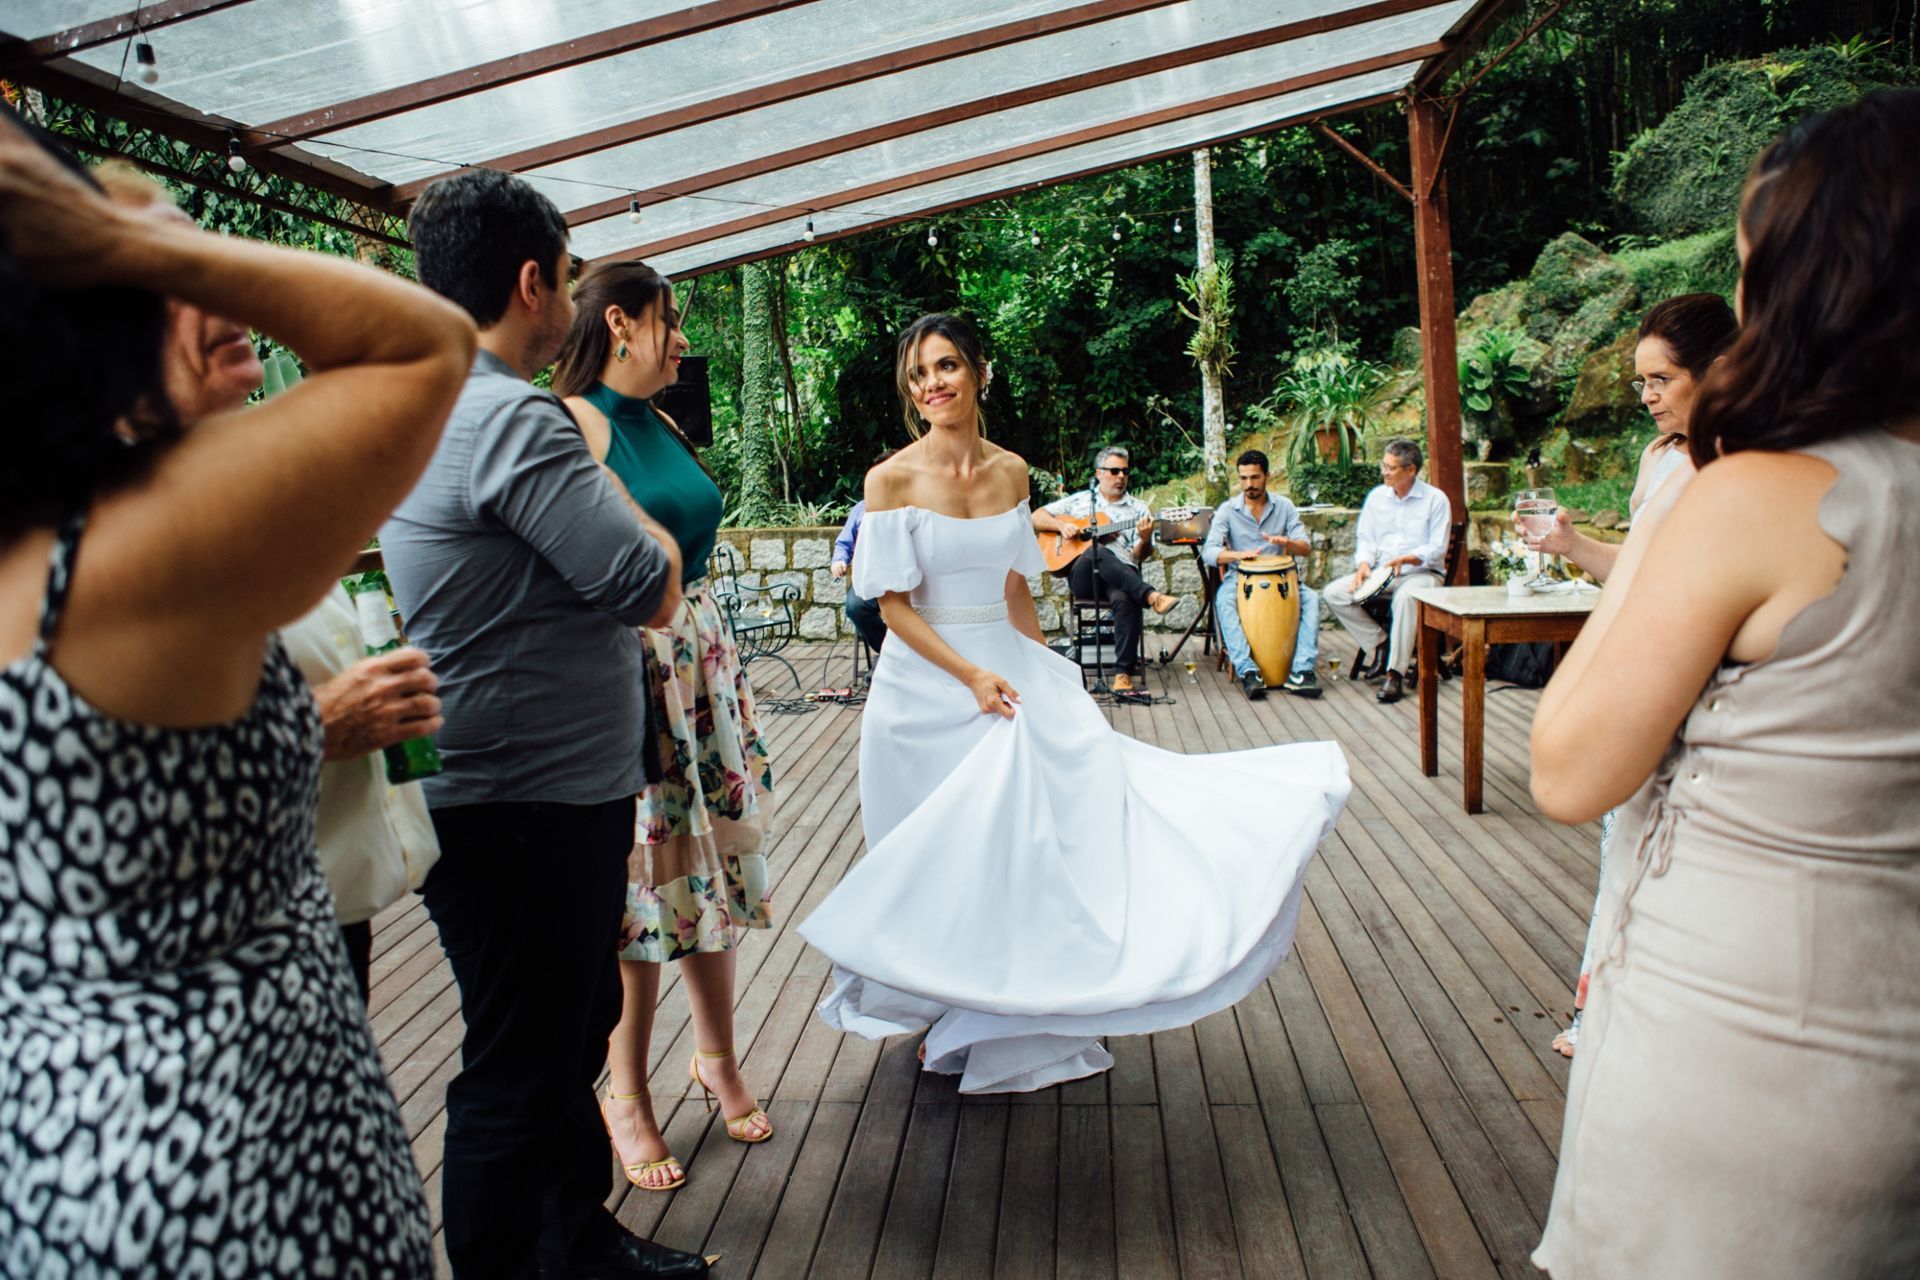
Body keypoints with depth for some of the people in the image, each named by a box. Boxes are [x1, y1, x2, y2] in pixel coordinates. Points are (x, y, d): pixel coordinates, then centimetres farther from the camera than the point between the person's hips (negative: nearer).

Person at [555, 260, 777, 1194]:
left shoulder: (662, 426, 14)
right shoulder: (572, 421, -10)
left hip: (701, 656, 8)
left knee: (711, 861, 13)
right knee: (638, 877, 1)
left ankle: (716, 1055, 31)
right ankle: (625, 1094, 20)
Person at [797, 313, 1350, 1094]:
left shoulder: (1010, 472, 6)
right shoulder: (892, 480, -8)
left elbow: (1013, 590, 11)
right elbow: (894, 605, -11)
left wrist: (1045, 676, 7)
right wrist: (970, 674, -19)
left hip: (1009, 665, 4)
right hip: (928, 681, -4)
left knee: (1039, 831, 1)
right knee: (947, 856, 6)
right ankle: (953, 1020, 25)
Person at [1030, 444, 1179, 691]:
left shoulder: (1138, 509, 17)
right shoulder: (1078, 500, 18)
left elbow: (1139, 556, 9)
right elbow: (1036, 518, 16)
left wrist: (1144, 540, -14)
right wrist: (1062, 525, -3)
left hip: (1122, 576, 0)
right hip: (1082, 576, 0)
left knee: (1126, 600, -36)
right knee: (1097, 551, -37)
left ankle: (1124, 673, -34)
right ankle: (1151, 596, -44)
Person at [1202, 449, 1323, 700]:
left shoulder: (1284, 507, 6)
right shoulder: (1227, 510, -1)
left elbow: (1306, 549, -1)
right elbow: (1209, 551, -12)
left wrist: (1287, 542, -25)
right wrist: (1238, 554, -32)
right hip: (1240, 577, -2)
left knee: (1311, 598, -25)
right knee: (1223, 601, -34)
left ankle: (1301, 671, -31)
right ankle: (1247, 671, -43)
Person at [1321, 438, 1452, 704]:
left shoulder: (1436, 499, -3)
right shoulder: (1376, 496, 10)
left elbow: (1437, 549, -8)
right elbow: (1365, 539, 9)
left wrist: (1405, 559, -25)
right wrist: (1364, 565, -12)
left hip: (1422, 572, -5)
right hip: (1380, 573, 5)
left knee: (1406, 596, -41)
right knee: (1333, 593, -17)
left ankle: (1396, 674, -36)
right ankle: (1382, 646, -7)